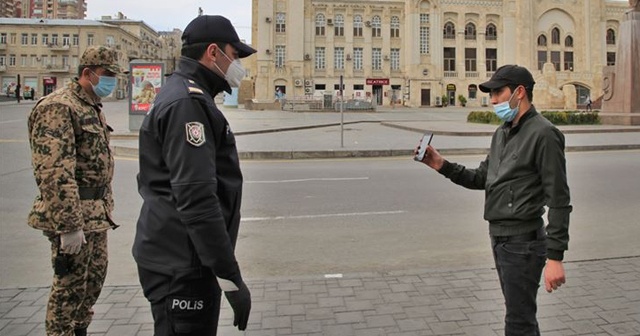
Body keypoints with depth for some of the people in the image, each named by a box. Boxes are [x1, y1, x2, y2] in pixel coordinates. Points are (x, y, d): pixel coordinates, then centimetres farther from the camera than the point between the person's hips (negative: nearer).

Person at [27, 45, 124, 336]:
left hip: (96, 215, 10)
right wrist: (69, 226, -26)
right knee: (70, 286, 2)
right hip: (73, 216, -10)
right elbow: (55, 173, -24)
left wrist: (106, 208, 22)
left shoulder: (92, 107, 15)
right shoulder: (58, 107, -16)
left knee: (94, 279, 19)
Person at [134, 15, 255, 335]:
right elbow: (196, 198, -25)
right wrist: (230, 278, -23)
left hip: (175, 257, 10)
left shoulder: (179, 95, 16)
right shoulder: (187, 102, -17)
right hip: (181, 265, -10)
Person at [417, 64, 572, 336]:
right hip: (499, 238, 9)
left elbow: (558, 200, -18)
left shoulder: (543, 133, -15)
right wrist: (443, 166, 3)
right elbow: (482, 179, 16)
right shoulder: (502, 133, 12)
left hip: (522, 242, -9)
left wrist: (555, 257, -20)